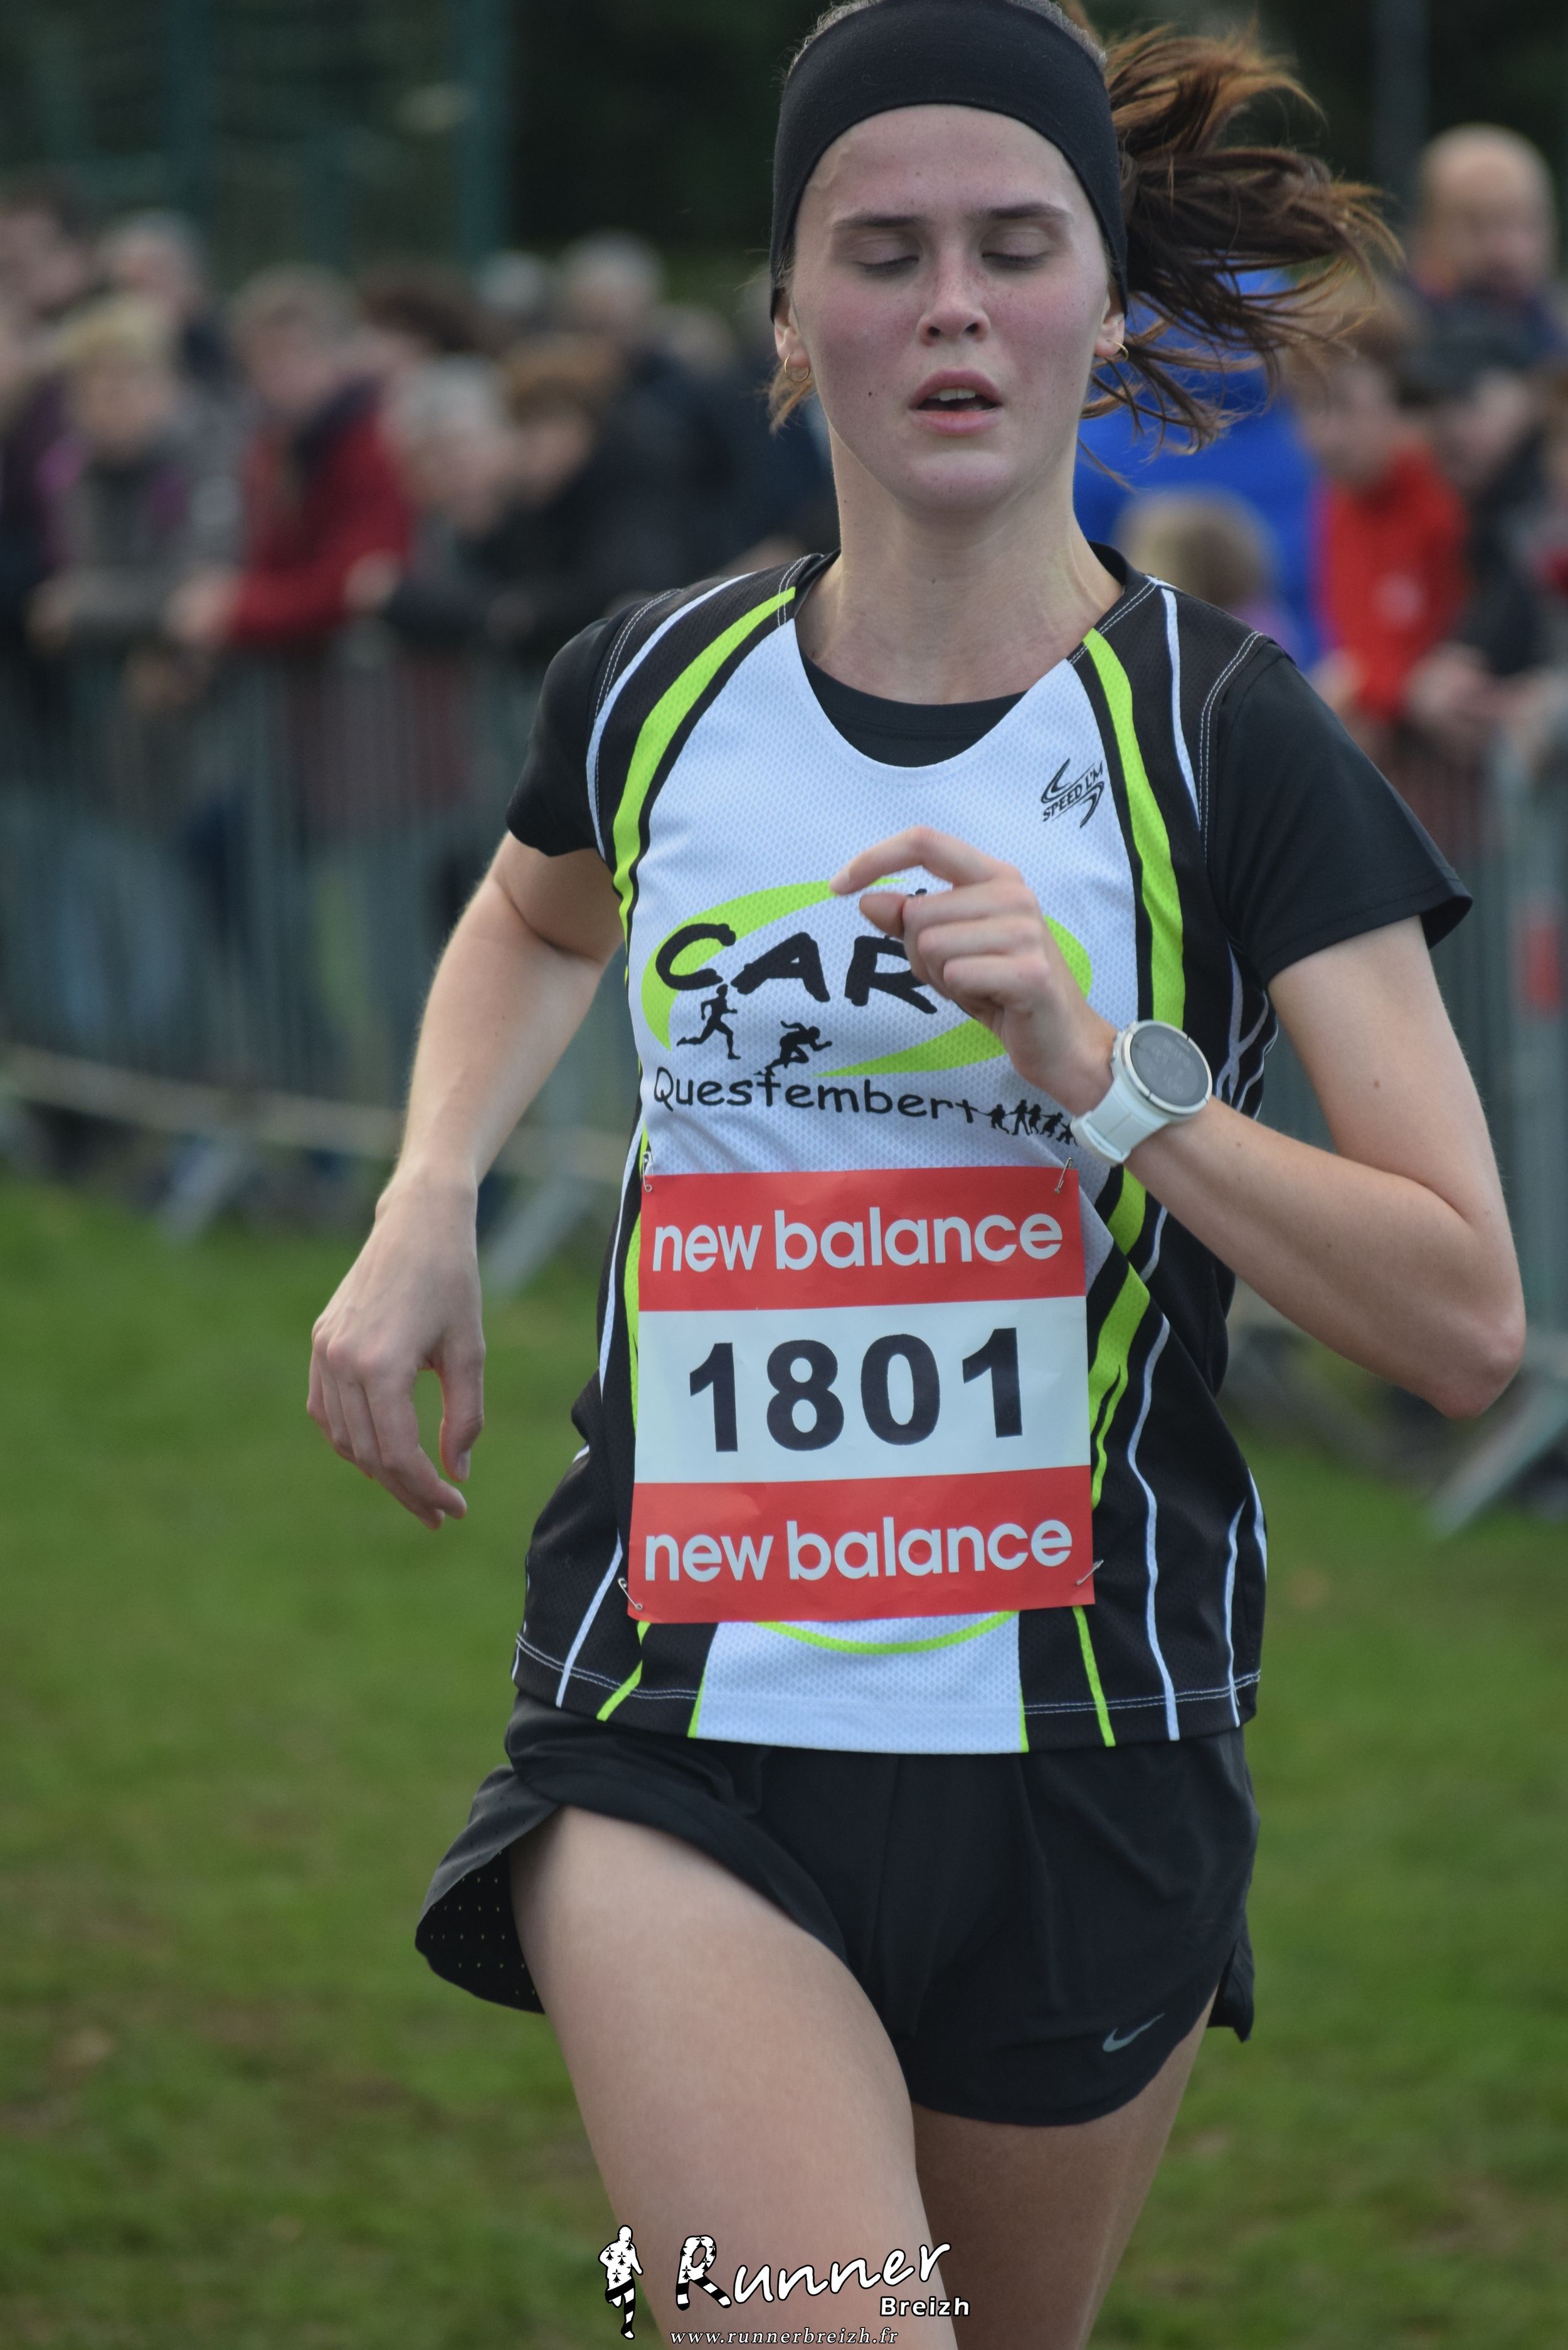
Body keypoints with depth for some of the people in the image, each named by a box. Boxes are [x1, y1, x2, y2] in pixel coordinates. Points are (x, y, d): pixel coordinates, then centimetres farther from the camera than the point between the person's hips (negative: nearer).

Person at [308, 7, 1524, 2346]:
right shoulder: (650, 690, 4)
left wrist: (1101, 1072, -21)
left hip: (1080, 1756, 0)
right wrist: (425, 1208, 12)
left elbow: (1466, 1319, -11)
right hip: (683, 1735, 0)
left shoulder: (1220, 734, -5)